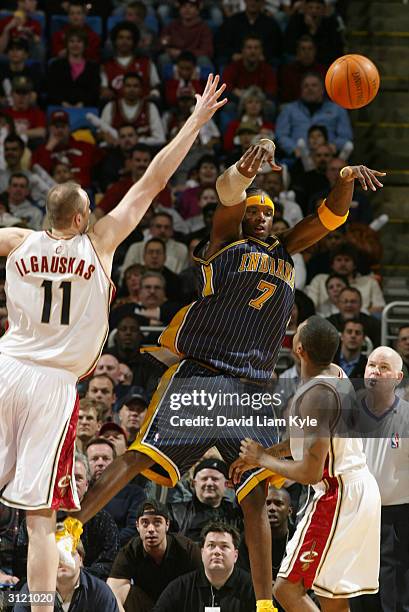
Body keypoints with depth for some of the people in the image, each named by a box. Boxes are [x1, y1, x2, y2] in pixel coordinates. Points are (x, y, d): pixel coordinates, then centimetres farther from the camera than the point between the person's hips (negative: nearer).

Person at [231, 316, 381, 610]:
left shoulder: (317, 395, -22)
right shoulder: (336, 374, 7)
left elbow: (310, 473, -24)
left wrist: (263, 459, -9)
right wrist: (257, 455, 19)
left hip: (338, 497, -10)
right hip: (361, 489, 10)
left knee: (287, 588, -5)